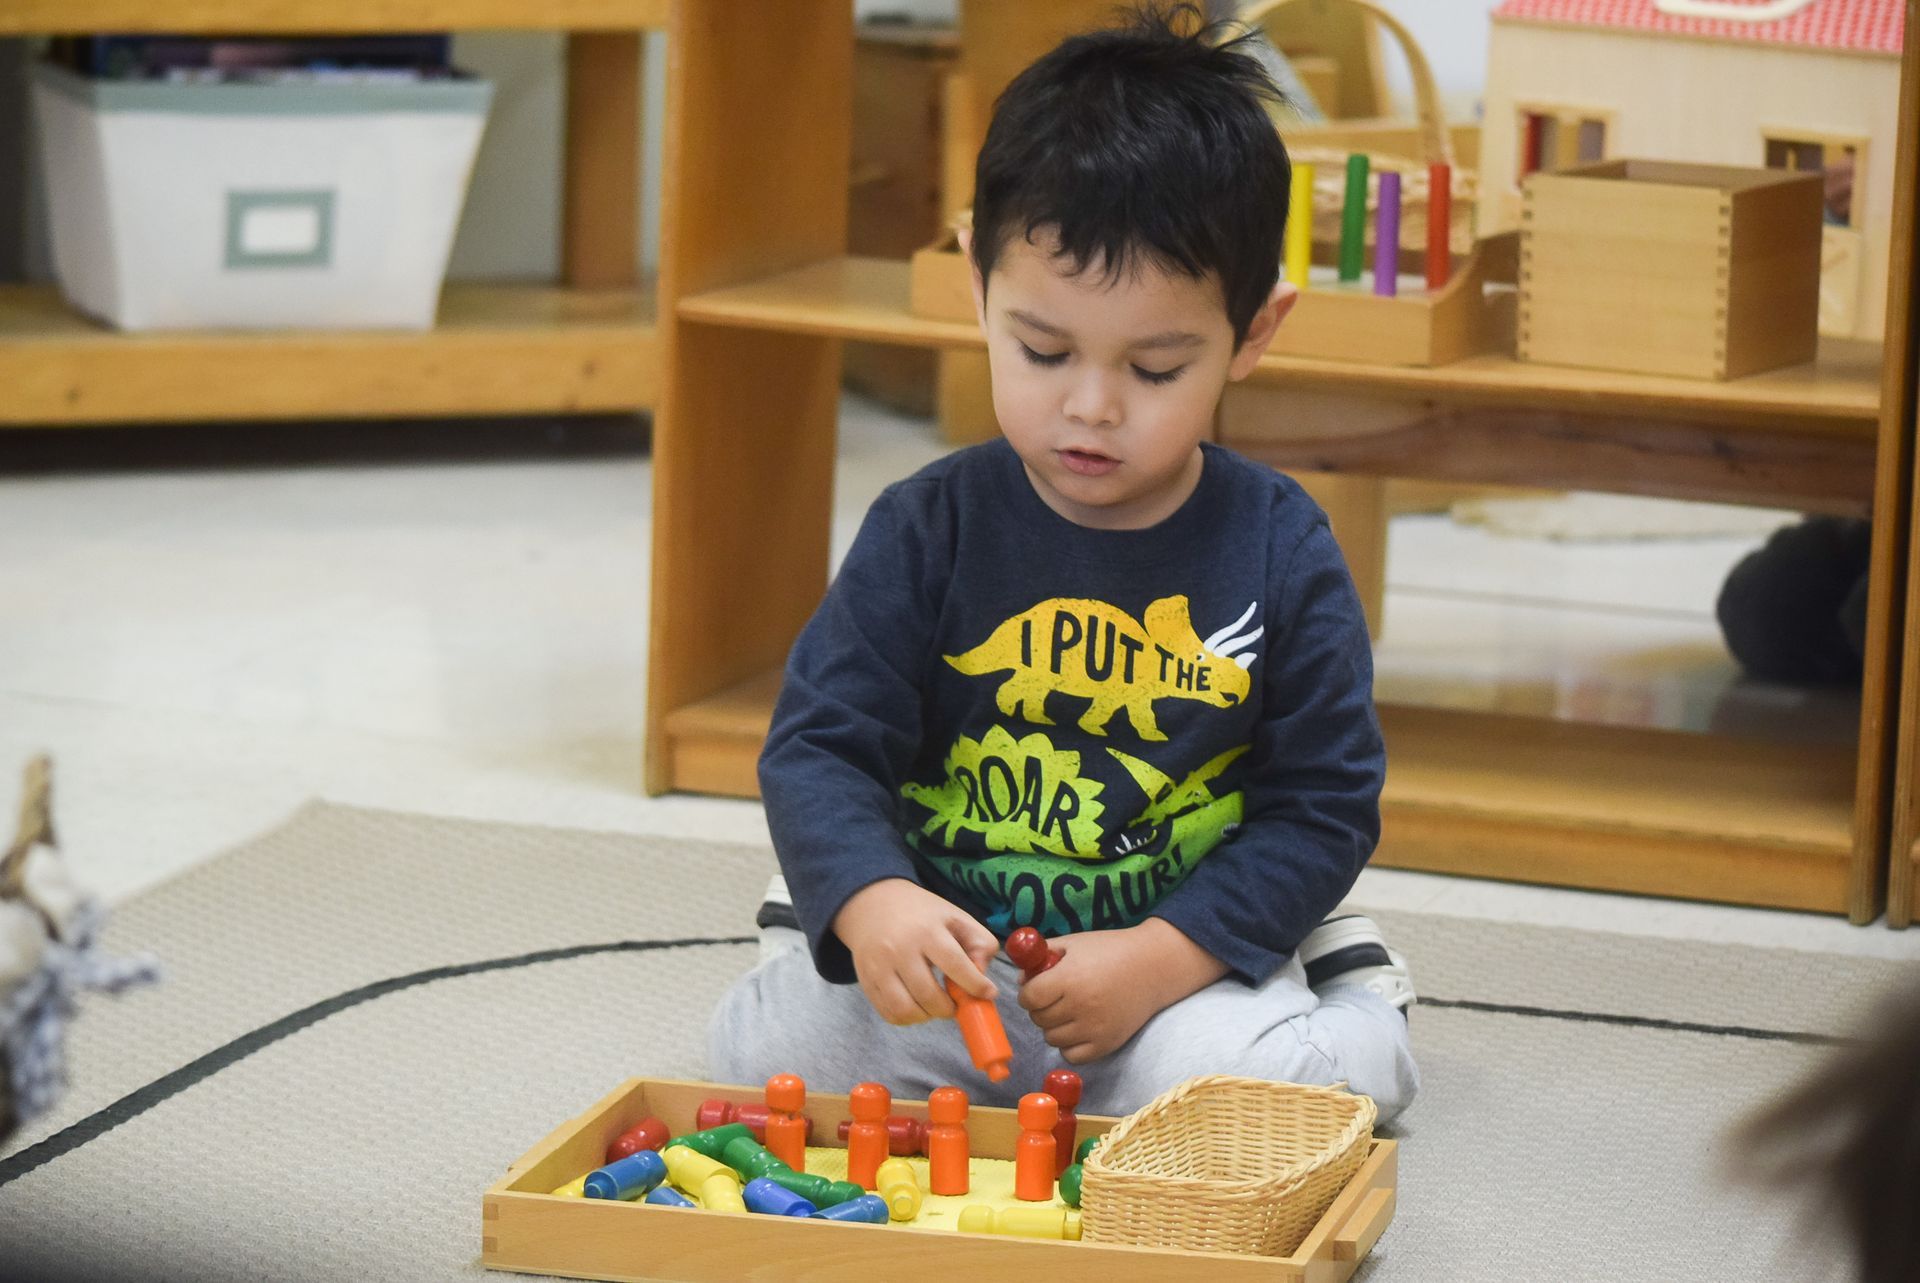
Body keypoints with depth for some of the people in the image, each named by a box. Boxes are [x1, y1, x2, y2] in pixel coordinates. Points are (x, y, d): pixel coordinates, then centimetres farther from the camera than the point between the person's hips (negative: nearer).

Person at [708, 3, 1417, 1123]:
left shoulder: (1281, 554, -5)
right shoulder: (929, 530, -5)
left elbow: (1322, 804, -2)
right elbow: (820, 746, -7)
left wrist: (1164, 956, -17)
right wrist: (869, 902, -29)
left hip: (1191, 956, -1)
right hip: (943, 948, 1)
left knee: (1241, 1075, -30)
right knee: (775, 1042, -22)